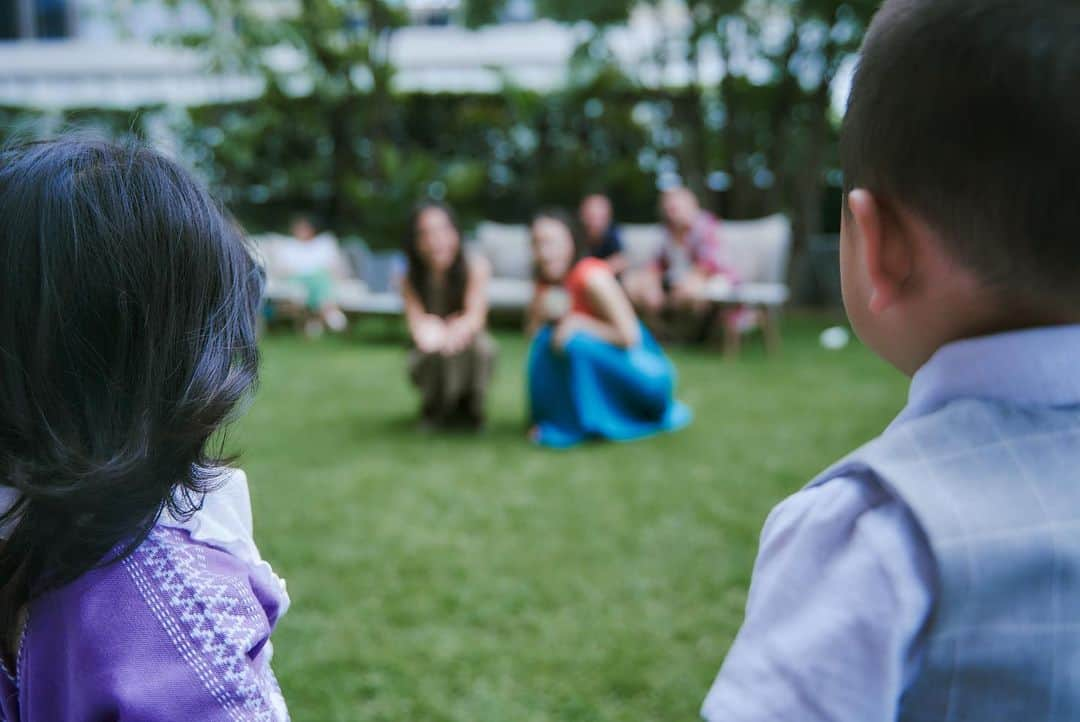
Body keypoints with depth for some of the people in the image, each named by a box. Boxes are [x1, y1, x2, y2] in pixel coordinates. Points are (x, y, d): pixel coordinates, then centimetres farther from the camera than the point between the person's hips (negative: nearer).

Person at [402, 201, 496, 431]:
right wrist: (427, 332, -54)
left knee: (481, 345, -34)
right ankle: (434, 411, 0)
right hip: (431, 359, 0)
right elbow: (416, 321, -27)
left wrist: (460, 329, -53)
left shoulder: (475, 266, -19)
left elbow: (475, 317, -27)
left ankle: (469, 411, -4)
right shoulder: (410, 280, -15)